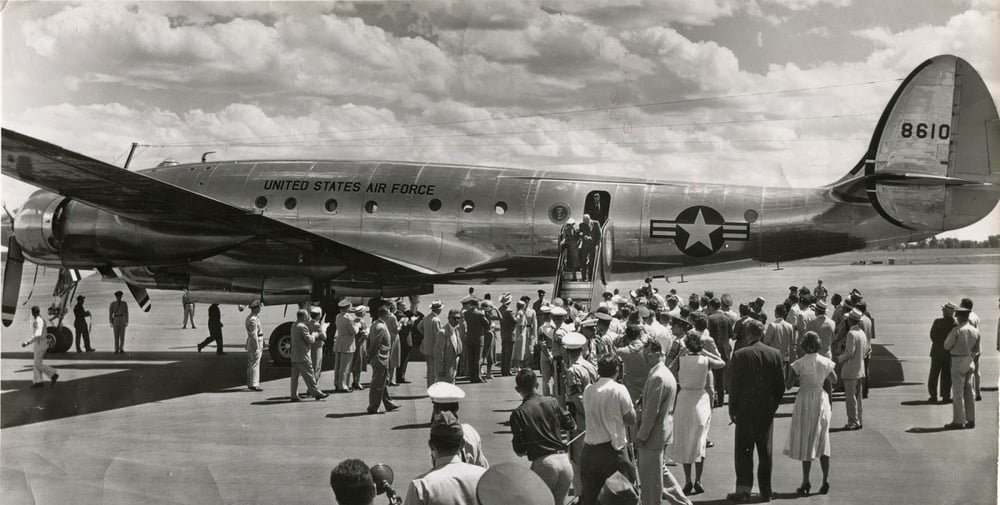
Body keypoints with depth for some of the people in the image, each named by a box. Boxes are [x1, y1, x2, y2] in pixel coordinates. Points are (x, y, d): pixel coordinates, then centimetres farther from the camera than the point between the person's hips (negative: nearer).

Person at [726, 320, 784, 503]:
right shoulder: (775, 354, -2)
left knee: (743, 450, 4)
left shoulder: (739, 355, -12)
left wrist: (732, 410, -1)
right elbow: (780, 385, 2)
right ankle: (765, 491, 16)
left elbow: (734, 385, -10)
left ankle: (744, 489, 1)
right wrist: (773, 405, 13)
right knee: (765, 451, 11)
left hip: (746, 410, -3)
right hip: (767, 410, 3)